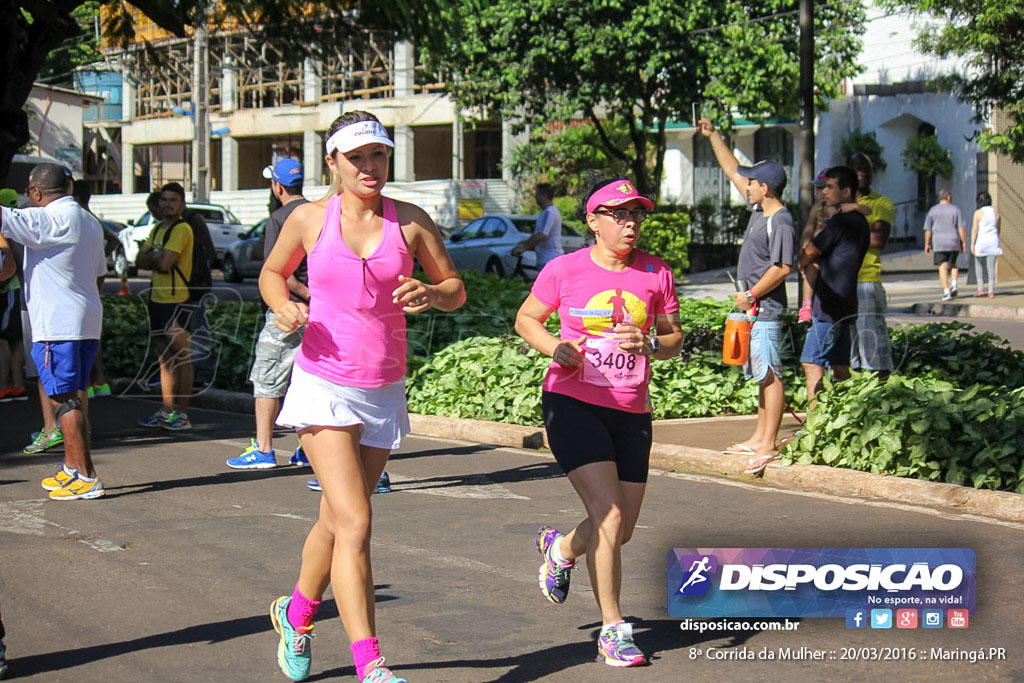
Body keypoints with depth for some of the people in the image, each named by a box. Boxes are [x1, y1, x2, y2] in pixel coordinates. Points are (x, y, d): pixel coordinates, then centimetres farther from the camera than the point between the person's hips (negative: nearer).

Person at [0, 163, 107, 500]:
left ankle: (87, 478, -9)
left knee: (64, 398, -7)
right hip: (87, 322, 9)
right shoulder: (89, 222, 15)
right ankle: (72, 468, 27)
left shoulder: (49, 220, -13)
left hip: (56, 325, -9)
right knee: (69, 397, 18)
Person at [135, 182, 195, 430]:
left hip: (176, 300, -9)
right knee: (164, 358, 12)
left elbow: (164, 263, -20)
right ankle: (166, 411, 17)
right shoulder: (157, 228, 17)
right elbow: (140, 261, 11)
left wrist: (150, 254, 0)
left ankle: (182, 414, -3)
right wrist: (158, 259, -8)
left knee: (181, 357, -5)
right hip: (157, 298, 9)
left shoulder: (182, 229, -11)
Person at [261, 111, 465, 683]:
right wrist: (283, 305, -7)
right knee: (354, 524, -14)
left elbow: (457, 290, 7)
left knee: (337, 521, 15)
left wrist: (431, 294, -16)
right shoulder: (310, 218, -1)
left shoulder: (411, 222, 1)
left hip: (384, 392, 3)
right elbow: (273, 273, 15)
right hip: (324, 384, -3)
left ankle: (297, 613, 42)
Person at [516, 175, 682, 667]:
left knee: (623, 529, 10)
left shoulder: (656, 274, 4)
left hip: (631, 412, 4)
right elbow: (526, 319, 9)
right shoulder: (565, 270, -3)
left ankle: (561, 547, 44)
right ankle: (612, 631, -3)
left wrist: (650, 344, -12)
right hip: (573, 404, -4)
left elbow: (675, 338, 11)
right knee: (609, 516, -15)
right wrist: (554, 347, -11)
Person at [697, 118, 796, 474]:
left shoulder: (781, 221, -16)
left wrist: (751, 295, -15)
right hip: (754, 308, 10)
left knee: (770, 375, -9)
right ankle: (759, 437, 21)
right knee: (762, 375, 14)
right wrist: (712, 135, 23)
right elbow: (732, 170, 21)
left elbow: (782, 268, -22)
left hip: (766, 310, -10)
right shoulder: (758, 209, 11)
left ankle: (768, 445, -9)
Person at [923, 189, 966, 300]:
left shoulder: (933, 210, 4)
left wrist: (927, 244, 9)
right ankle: (954, 285, 2)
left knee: (943, 267, -3)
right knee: (953, 264, 20)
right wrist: (964, 242, 1)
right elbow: (962, 227, -4)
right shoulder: (956, 209, 2)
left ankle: (946, 291, -12)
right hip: (954, 241, 1)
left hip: (939, 243, -1)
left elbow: (928, 229, 2)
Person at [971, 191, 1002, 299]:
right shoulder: (996, 212, 5)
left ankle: (981, 288, 8)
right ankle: (991, 291, -1)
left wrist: (972, 244, -8)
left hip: (981, 241, -3)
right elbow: (998, 228, 14)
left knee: (979, 265, 15)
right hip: (993, 241, 3)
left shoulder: (978, 213, -6)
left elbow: (974, 230, -9)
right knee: (991, 267, 3)